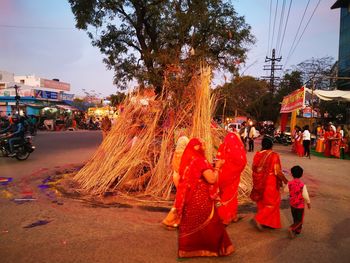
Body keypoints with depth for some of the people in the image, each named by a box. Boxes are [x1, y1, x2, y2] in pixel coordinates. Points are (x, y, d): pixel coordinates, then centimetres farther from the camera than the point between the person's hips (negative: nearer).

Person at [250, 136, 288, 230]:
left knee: (262, 202, 20)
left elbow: (254, 168, 1)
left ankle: (263, 221, 31)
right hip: (270, 183, -5)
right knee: (272, 203, 11)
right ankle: (259, 219, 0)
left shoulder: (257, 154, -5)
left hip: (259, 183, 5)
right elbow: (278, 172, -17)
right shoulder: (274, 155, -17)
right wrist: (285, 180, -1)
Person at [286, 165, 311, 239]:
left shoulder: (289, 183, -11)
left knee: (295, 218, 23)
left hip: (292, 204, 4)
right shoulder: (302, 185, -22)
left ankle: (298, 229, 38)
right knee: (300, 219, 8)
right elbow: (305, 196, -17)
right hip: (300, 205, -4)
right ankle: (292, 228, -12)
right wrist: (308, 203, 1)